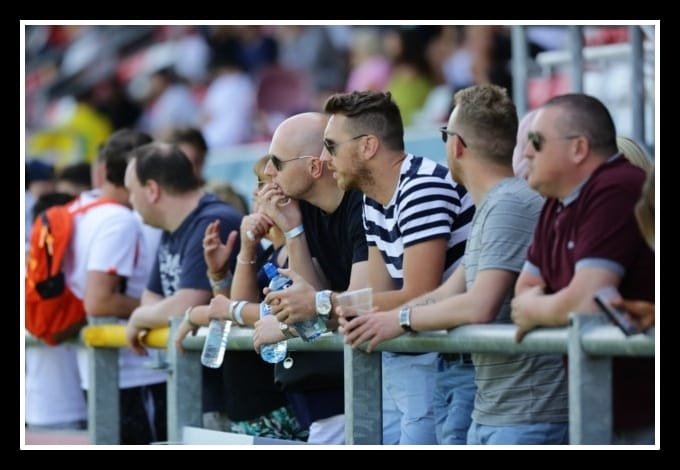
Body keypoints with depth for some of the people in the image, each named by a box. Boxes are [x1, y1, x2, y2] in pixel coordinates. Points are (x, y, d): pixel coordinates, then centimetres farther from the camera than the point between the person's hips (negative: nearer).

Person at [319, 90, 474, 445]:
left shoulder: (423, 189, -18)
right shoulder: (374, 202, 12)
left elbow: (418, 299, -22)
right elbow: (381, 296, 10)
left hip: (446, 365, -10)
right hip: (399, 363, 10)